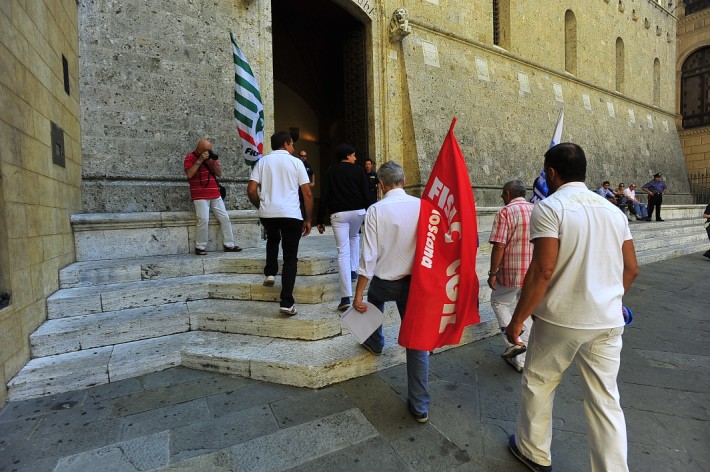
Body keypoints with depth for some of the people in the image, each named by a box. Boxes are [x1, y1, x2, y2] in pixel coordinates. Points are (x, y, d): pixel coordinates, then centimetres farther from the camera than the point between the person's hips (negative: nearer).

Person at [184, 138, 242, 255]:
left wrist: (213, 163, -7)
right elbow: (189, 174, -16)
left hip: (215, 195, 6)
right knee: (203, 220, -15)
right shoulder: (190, 157, 0)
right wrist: (200, 160, -17)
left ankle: (229, 244, 11)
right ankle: (200, 247, -1)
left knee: (225, 218, 3)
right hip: (200, 196, -6)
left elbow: (219, 174, 11)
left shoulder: (212, 157, 16)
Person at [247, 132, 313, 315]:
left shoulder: (263, 161, 11)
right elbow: (308, 193, -1)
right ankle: (287, 302, 1)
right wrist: (308, 219, 6)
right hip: (291, 214, -2)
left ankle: (270, 274, 24)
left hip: (267, 213, 3)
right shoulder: (296, 162, 5)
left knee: (272, 239, 35)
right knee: (290, 257, 4)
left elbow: (251, 190, 2)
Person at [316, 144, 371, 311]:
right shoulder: (358, 170, 8)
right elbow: (366, 194, -1)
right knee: (354, 236, 34)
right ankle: (353, 271, 31)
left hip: (338, 214, -1)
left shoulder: (331, 172, 10)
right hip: (358, 212, 1)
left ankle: (346, 297, -11)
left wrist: (320, 220, 5)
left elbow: (324, 197, 3)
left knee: (343, 253, -6)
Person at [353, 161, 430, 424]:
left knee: (374, 298, 35)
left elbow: (369, 256, -15)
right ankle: (420, 407, 20)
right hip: (415, 281, 2)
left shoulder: (376, 210, -15)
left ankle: (375, 343, 55)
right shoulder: (421, 205, -8)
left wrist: (358, 294, -7)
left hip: (384, 282, -1)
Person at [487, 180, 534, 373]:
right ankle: (521, 360, 25)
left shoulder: (505, 212, -12)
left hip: (511, 271, -6)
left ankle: (514, 342, 10)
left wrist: (492, 273, -10)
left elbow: (499, 246, -18)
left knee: (499, 302, 19)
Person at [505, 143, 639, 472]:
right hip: (608, 321, 6)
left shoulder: (549, 207, -13)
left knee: (537, 385, 15)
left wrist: (518, 320, -14)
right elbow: (631, 269, 11)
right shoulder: (613, 210, 8)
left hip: (561, 320, -5)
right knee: (606, 399, 15)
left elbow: (543, 270, -21)